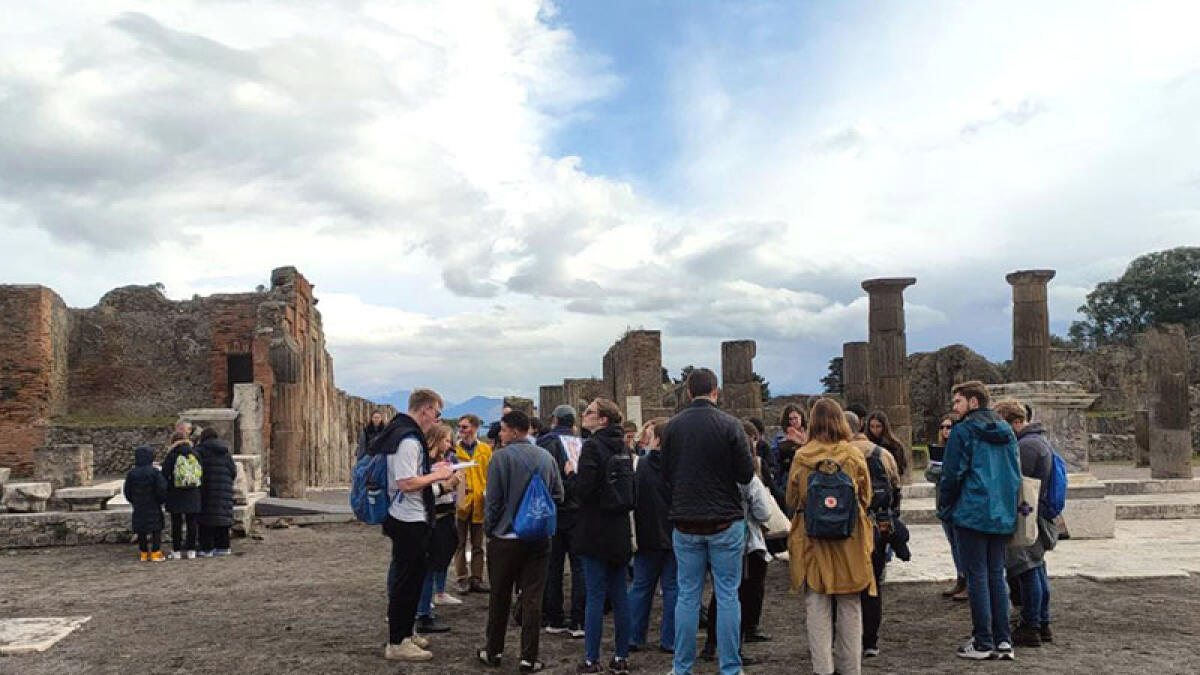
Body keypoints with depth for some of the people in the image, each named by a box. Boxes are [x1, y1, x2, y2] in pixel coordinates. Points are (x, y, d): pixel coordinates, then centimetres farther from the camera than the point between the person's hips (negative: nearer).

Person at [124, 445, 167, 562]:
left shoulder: (131, 473, -1)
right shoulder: (155, 472, -12)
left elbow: (127, 492, 4)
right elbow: (162, 490, -14)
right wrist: (161, 500, 4)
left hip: (138, 508, 3)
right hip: (154, 508, -3)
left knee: (141, 532, 10)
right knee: (156, 530, 4)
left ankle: (144, 553, 14)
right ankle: (155, 553, 3)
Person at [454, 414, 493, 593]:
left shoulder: (486, 450, 4)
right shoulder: (454, 449, -1)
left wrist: (488, 491, -7)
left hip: (479, 502, 2)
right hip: (460, 502, -2)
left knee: (477, 544, 10)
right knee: (460, 543, 6)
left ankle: (476, 578, 18)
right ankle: (462, 579, 14)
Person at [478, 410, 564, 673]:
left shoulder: (501, 457, -12)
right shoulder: (546, 457, 1)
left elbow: (493, 500, -10)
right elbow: (558, 495, 7)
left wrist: (489, 529, 2)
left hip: (505, 539, -3)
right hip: (539, 539, 3)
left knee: (500, 597, 11)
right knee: (532, 598, 6)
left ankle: (493, 651, 23)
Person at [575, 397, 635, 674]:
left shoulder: (592, 446, -14)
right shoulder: (622, 447, 8)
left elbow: (583, 489, -20)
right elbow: (631, 488, 13)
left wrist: (572, 473, -2)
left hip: (596, 531, -7)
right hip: (620, 531, 7)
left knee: (595, 596, -2)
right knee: (620, 594, 10)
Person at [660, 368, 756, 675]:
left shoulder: (672, 427, 1)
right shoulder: (730, 425, -9)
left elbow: (666, 474, 6)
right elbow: (746, 474, -9)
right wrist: (749, 449, 10)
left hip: (685, 523, 3)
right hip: (725, 522, -3)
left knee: (687, 595, 9)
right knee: (727, 595, 4)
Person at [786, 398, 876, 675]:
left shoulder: (801, 457, -7)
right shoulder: (855, 455, -5)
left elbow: (792, 501, 4)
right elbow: (866, 499, 6)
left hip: (812, 540, -1)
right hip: (850, 541, 1)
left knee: (817, 608, 7)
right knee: (850, 607, 13)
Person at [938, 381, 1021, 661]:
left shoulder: (963, 431, -10)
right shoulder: (1007, 432, 11)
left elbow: (952, 475, -11)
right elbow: (1016, 473, 16)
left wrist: (944, 508, 2)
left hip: (972, 514, -6)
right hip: (1003, 515, 7)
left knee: (977, 576, -1)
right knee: (996, 575, 12)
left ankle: (983, 643, 2)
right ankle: (1003, 640, 12)